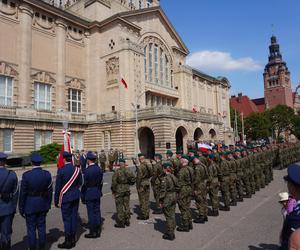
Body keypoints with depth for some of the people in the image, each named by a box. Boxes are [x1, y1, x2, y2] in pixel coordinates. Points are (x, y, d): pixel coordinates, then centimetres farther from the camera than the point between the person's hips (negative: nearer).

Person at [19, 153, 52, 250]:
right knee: (41, 227, 16)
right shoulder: (47, 174, -8)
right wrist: (48, 205, 12)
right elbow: (49, 191, -1)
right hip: (42, 205, 3)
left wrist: (21, 209, 1)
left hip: (30, 206, -3)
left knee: (31, 229, 10)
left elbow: (23, 193, -11)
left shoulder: (26, 175, -18)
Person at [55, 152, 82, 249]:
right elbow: (80, 183, 7)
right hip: (76, 197, 5)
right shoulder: (77, 170, -2)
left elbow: (58, 187, -10)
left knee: (67, 219, 5)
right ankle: (73, 239, 25)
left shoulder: (61, 171, -15)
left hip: (65, 197, -5)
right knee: (74, 217, 13)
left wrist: (56, 201, -2)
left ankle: (68, 241, 13)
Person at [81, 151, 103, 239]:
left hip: (89, 195, -6)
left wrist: (82, 197, -2)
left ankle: (93, 232, 13)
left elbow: (84, 185, -12)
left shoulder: (86, 171, -18)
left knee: (91, 213, 3)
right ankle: (98, 231, 24)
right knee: (97, 211, 13)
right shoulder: (99, 169, 0)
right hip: (97, 194, 6)